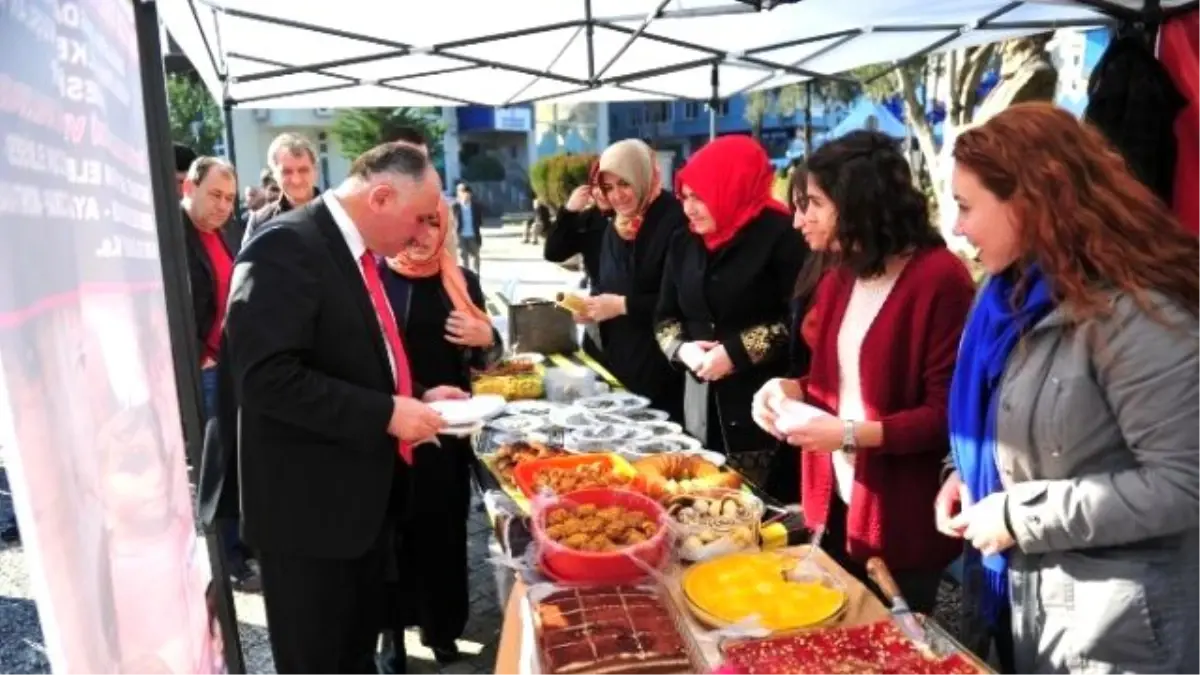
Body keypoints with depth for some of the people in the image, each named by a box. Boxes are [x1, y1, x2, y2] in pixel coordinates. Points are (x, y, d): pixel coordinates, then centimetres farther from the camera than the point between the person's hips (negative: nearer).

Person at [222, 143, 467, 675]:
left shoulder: (357, 251, 9)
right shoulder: (287, 248, -20)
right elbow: (267, 377, -28)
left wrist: (414, 397, 6)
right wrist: (386, 413, -25)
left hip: (363, 497, 9)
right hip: (309, 507, -9)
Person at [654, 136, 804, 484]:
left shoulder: (780, 235, -7)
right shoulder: (685, 244, 13)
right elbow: (665, 317, 16)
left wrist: (736, 353, -15)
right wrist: (683, 349, -4)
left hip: (763, 408, -6)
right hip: (702, 405, 6)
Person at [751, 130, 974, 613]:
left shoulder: (938, 279, -17)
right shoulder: (839, 279, 9)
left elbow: (948, 414, -19)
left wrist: (852, 434, -25)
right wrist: (792, 389, -2)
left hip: (902, 521, -7)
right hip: (838, 505, 8)